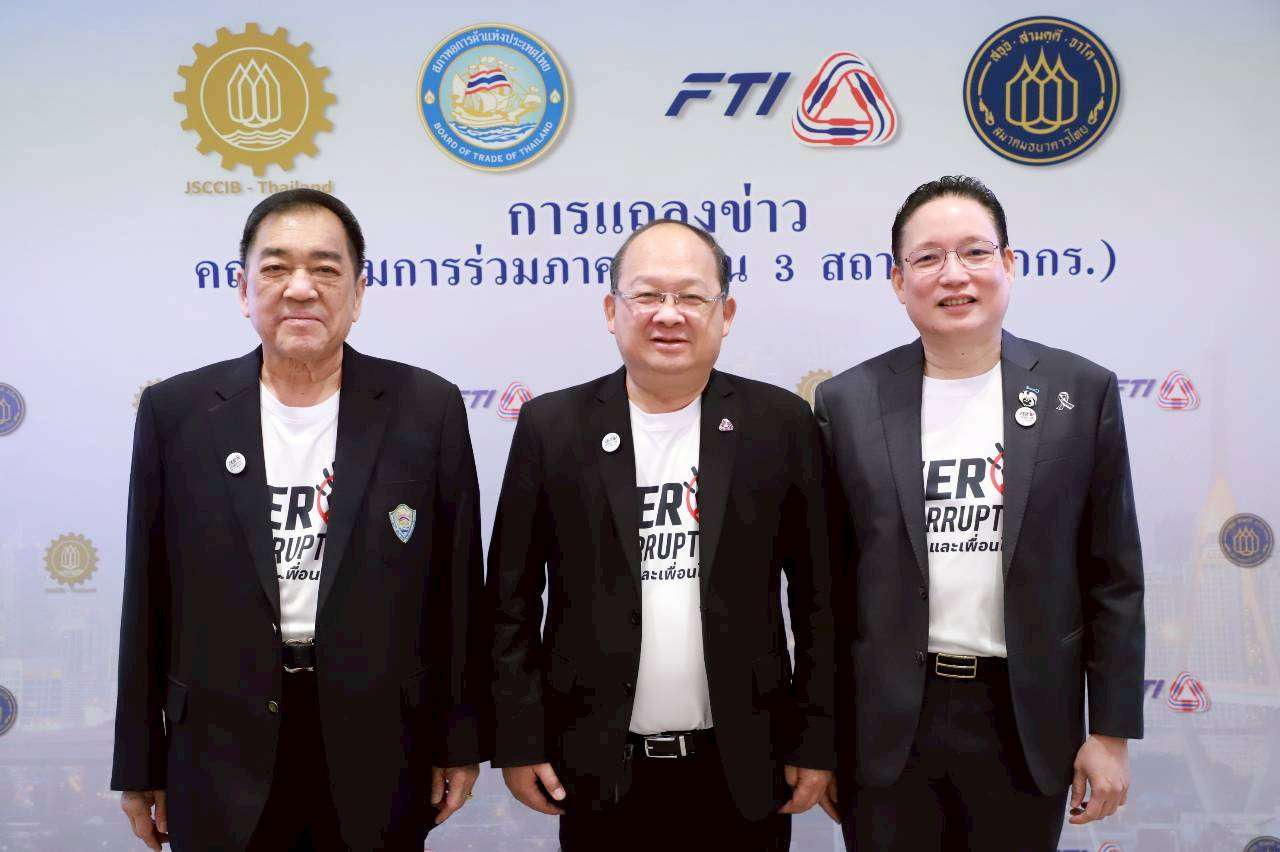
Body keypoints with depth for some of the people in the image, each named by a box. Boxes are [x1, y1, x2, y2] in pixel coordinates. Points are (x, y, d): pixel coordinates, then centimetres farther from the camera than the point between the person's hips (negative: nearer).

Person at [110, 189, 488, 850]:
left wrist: (460, 741, 3)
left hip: (379, 754, 0)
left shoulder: (428, 408, -4)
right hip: (224, 753, 1)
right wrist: (140, 765, 5)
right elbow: (149, 598, 3)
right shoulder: (175, 412, -1)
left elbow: (458, 585, 1)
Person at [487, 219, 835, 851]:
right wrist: (518, 741, -1)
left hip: (743, 773, 0)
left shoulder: (781, 424, -2)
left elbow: (819, 597, 1)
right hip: (598, 774, 0)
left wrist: (817, 741, 0)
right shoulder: (551, 426, -2)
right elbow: (513, 600, 1)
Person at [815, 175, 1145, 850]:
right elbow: (825, 585, 3)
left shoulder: (1083, 392, -1)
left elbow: (1114, 579, 2)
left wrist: (1112, 731, 0)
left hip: (1027, 723, 0)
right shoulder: (846, 403, -1)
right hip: (887, 722, 0)